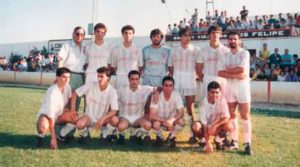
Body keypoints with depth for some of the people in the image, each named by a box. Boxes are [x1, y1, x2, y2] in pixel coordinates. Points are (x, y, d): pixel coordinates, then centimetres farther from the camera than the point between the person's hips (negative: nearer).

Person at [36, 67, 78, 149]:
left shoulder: (67, 87, -12)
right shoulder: (52, 92, -30)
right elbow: (51, 117, -31)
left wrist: (71, 111, -12)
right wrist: (53, 138, -31)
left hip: (59, 114, 7)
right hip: (45, 115, -7)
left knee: (77, 119, -15)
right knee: (43, 127, -39)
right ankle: (40, 136, -2)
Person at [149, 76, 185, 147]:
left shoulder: (177, 95, -18)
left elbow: (181, 113, -22)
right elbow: (152, 115, -29)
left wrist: (171, 120, -40)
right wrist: (165, 121, -41)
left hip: (173, 121, 1)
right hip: (160, 120, -1)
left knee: (181, 121, -29)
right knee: (156, 124, -34)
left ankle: (171, 137, 2)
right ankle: (160, 137, 2)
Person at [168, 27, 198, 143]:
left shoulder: (195, 50, 4)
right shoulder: (174, 50, 7)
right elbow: (170, 67, 9)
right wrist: (171, 79, 0)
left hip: (190, 82, -1)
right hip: (176, 81, 1)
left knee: (190, 108, 2)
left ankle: (192, 134, 10)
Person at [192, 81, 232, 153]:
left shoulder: (222, 100, -18)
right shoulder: (203, 103, -23)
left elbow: (226, 117, -22)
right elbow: (204, 124, -26)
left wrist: (215, 125, -38)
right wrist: (208, 143, -32)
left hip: (217, 127, 1)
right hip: (206, 127, -1)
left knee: (229, 126, -30)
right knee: (195, 126, -33)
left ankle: (218, 140, 2)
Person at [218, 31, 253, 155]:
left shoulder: (244, 53, -4)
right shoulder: (224, 56, 7)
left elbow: (242, 69, -19)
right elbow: (220, 73, -6)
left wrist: (228, 70, -6)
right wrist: (236, 75, -16)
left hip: (242, 86, -4)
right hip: (229, 86, 4)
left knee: (245, 115, -4)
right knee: (232, 115, 9)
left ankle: (247, 144, 0)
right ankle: (234, 141, 19)